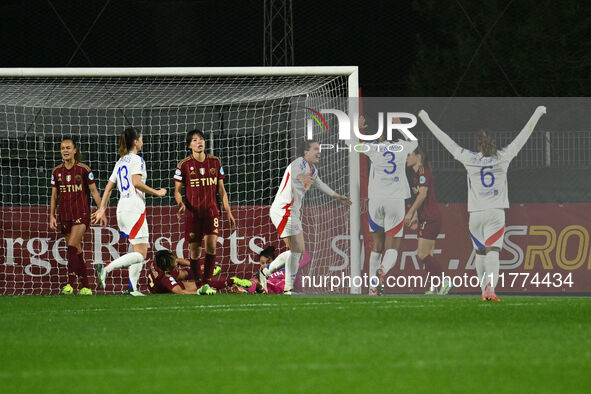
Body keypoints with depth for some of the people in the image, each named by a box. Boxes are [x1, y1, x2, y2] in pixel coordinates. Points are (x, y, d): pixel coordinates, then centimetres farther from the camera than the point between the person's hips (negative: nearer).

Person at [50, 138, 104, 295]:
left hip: (81, 214, -5)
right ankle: (86, 287, 12)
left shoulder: (84, 169, -4)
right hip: (65, 216, 5)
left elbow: (94, 191, 1)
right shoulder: (57, 171, 8)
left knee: (72, 247, -19)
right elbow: (54, 195, 13)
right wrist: (52, 215, 6)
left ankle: (71, 284, -20)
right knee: (77, 252, 6)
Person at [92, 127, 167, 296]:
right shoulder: (136, 159, -6)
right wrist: (156, 192, -10)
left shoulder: (120, 162, 18)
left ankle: (133, 289, 4)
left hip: (122, 210, 9)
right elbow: (136, 182, -19)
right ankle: (106, 269, -22)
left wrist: (103, 208, 20)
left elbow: (109, 187, 18)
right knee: (140, 254, -10)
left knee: (141, 251, 12)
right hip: (135, 208, -9)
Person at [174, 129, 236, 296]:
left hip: (211, 210, 1)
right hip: (192, 212, -1)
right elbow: (177, 190, 3)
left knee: (211, 245, -15)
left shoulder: (215, 162, 7)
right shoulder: (184, 165, -1)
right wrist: (181, 204, -18)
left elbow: (221, 190, 14)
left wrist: (228, 212, 11)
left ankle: (206, 284, -10)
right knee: (194, 249, -1)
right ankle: (199, 284, 12)